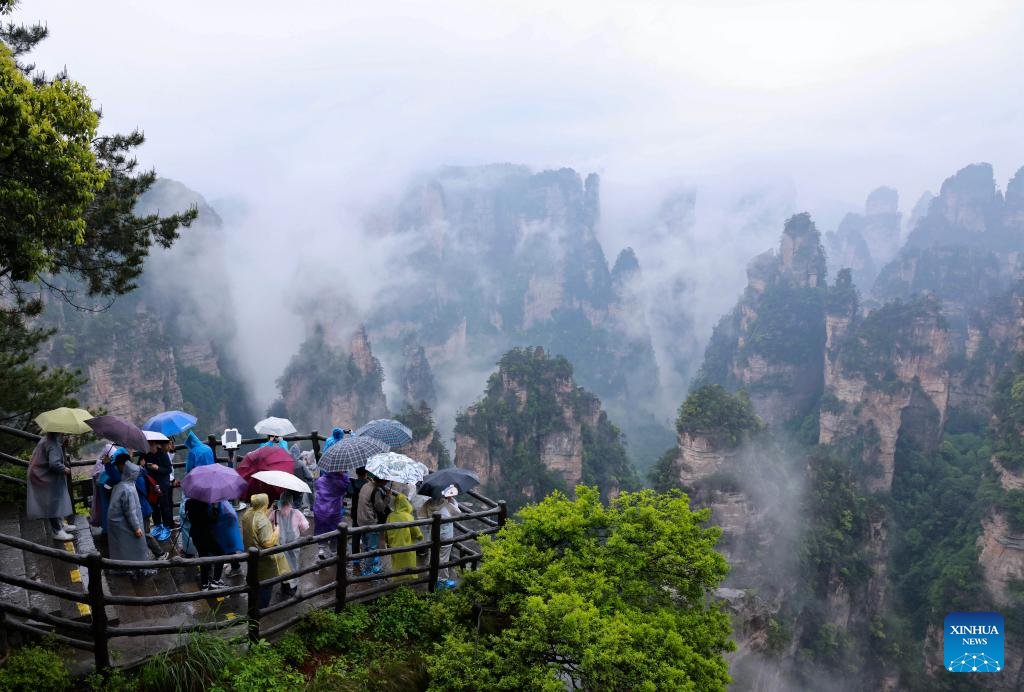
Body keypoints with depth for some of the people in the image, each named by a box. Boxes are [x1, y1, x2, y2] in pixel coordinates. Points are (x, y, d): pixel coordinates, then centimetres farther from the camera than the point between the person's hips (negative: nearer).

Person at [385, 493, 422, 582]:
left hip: (395, 547, 4)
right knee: (408, 570, 11)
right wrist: (421, 537, 12)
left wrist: (389, 543, 17)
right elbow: (416, 532, -9)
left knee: (397, 569, 17)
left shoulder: (391, 516, -8)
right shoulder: (408, 517, -18)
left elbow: (387, 533, 1)